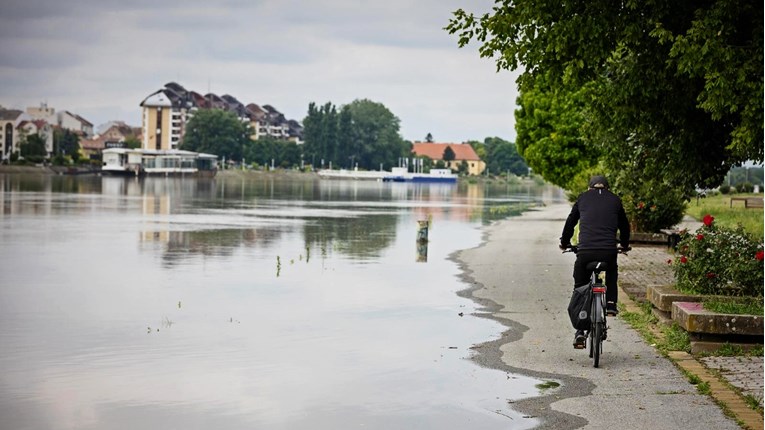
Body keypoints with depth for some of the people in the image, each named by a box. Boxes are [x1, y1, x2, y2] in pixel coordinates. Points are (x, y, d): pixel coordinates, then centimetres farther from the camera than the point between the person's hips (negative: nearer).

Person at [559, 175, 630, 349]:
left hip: (585, 251, 0)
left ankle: (579, 332, 5)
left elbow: (570, 222, 26)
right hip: (609, 252, 1)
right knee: (612, 272, 35)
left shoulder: (583, 198, 18)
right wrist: (624, 245, 48)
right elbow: (624, 225, 30)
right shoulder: (615, 200, 19)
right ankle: (611, 303, 16)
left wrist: (564, 243, 43)